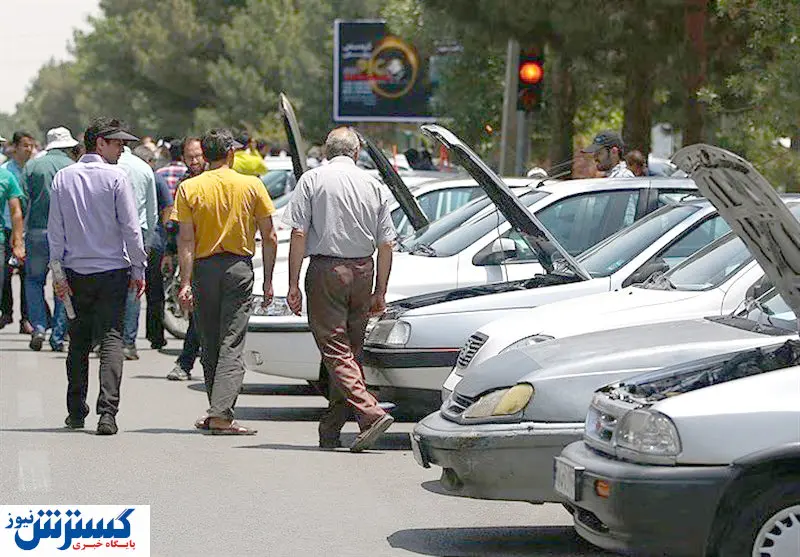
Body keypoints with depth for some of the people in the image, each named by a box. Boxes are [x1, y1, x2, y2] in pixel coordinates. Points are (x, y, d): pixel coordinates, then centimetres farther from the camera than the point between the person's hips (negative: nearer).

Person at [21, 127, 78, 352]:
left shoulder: (32, 166, 5)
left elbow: (23, 201, -1)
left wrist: (21, 234, 3)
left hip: (37, 232, 1)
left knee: (34, 280, 15)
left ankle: (39, 326, -2)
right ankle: (58, 336, 6)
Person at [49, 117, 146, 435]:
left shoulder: (63, 178, 4)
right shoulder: (115, 178, -8)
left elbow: (55, 230, 4)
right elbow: (131, 228, -8)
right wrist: (138, 269, -1)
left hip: (75, 271, 4)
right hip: (112, 270, -4)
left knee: (78, 342, 14)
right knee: (111, 340, -4)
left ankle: (76, 412, 18)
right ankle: (107, 412, -16)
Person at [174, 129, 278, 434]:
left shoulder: (189, 188, -1)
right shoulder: (252, 185, 0)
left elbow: (186, 240, -6)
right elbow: (269, 237, 0)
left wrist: (185, 282, -6)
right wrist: (268, 280, 7)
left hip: (204, 268, 1)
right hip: (239, 268, -1)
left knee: (209, 346, 13)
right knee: (231, 345, -4)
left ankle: (217, 412, 19)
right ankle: (221, 413, -17)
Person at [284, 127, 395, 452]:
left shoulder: (312, 179, -1)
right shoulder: (372, 185, 9)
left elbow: (299, 234, -8)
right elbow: (386, 244, 8)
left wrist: (293, 284, -6)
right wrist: (380, 292, 14)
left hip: (326, 270, -4)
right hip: (362, 270, 4)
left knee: (335, 351, -6)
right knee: (351, 351, 12)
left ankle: (371, 413, -23)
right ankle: (331, 431, 16)